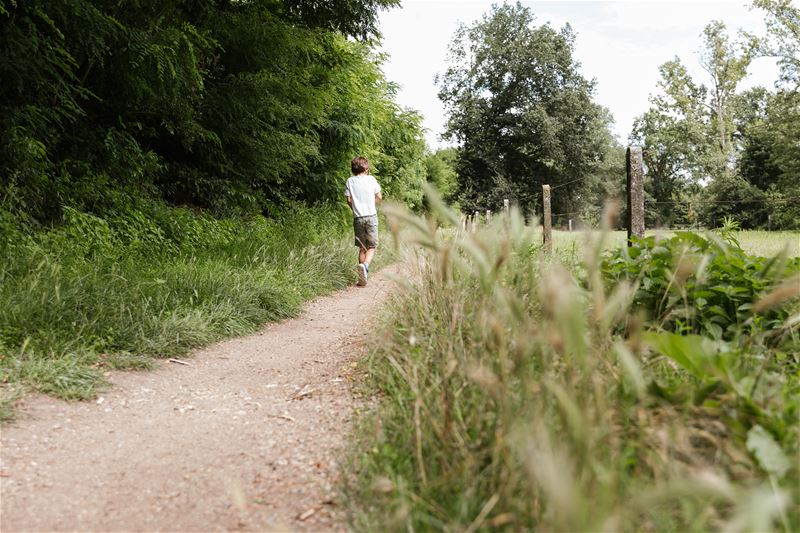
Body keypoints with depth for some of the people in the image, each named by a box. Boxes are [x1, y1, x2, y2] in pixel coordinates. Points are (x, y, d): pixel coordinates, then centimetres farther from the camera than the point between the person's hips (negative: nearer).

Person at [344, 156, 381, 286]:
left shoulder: (350, 181, 4)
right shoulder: (371, 179, 2)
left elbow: (349, 200, 0)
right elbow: (379, 197, 5)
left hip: (358, 217, 2)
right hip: (371, 216, -2)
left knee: (362, 247, 11)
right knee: (372, 246, 2)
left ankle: (362, 277, 9)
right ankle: (365, 265, -27)